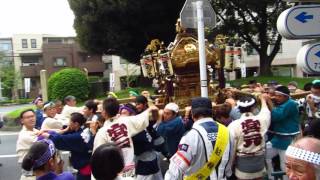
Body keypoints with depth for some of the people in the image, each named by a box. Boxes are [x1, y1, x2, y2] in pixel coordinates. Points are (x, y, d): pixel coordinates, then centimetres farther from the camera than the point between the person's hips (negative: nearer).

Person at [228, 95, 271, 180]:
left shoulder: (234, 125, -18)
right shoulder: (261, 119, -10)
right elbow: (266, 111, 15)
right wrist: (262, 99, 35)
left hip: (243, 161, -2)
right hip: (259, 159, 3)